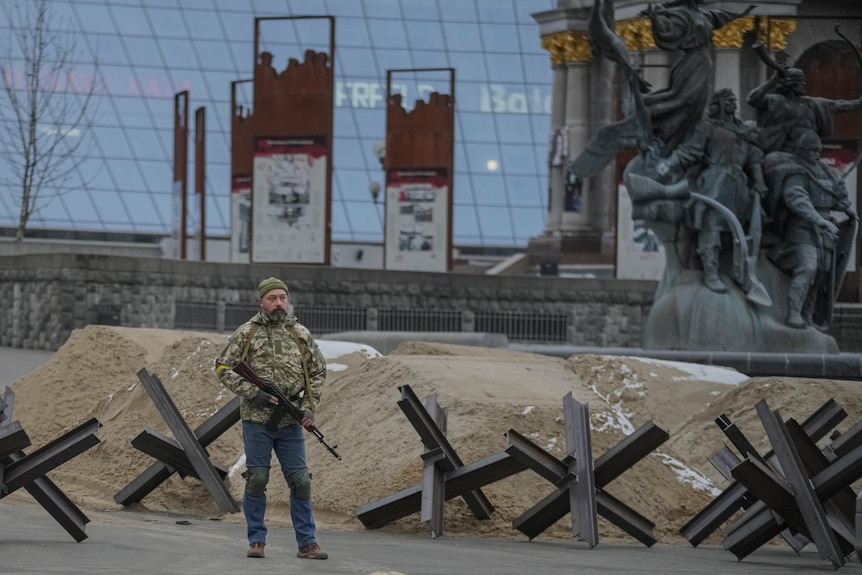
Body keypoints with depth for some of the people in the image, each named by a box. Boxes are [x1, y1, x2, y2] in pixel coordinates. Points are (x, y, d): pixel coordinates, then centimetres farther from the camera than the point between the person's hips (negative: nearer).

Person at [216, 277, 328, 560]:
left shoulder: (300, 333, 8)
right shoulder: (247, 333, 0)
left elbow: (318, 371, 15)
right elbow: (224, 369, -1)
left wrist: (310, 406, 3)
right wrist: (253, 393, -12)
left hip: (291, 423, 2)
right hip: (257, 420, -2)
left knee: (300, 481, 1)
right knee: (256, 480, 0)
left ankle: (306, 542, 7)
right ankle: (256, 541, 10)